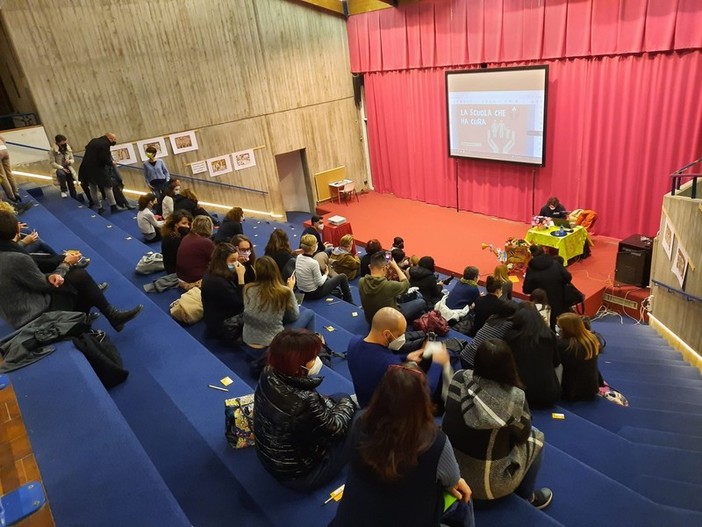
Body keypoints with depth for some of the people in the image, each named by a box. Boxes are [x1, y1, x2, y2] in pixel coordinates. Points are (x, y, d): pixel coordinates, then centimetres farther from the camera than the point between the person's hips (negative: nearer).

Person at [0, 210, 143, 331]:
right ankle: (112, 315, 8)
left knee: (78, 275, 9)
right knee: (81, 277, -5)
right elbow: (45, 285, -14)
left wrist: (50, 276, -13)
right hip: (32, 315, -9)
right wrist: (66, 263, -1)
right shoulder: (17, 259, -27)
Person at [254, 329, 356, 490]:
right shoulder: (305, 401, -40)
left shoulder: (268, 374, -17)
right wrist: (346, 404, -1)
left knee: (338, 400, 13)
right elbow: (336, 429, -18)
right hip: (297, 476, -7)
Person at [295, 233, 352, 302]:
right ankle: (350, 303, 24)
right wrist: (326, 274, -1)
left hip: (302, 291, 7)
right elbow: (320, 283, -21)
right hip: (314, 294, -7)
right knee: (343, 277, 7)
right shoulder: (314, 263, -29)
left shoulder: (298, 257, -7)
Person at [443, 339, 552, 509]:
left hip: (446, 467, 5)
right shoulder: (514, 398, -23)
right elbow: (523, 435, -4)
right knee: (535, 437, 14)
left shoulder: (459, 378, -13)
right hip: (486, 482, -4)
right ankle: (527, 496, 30)